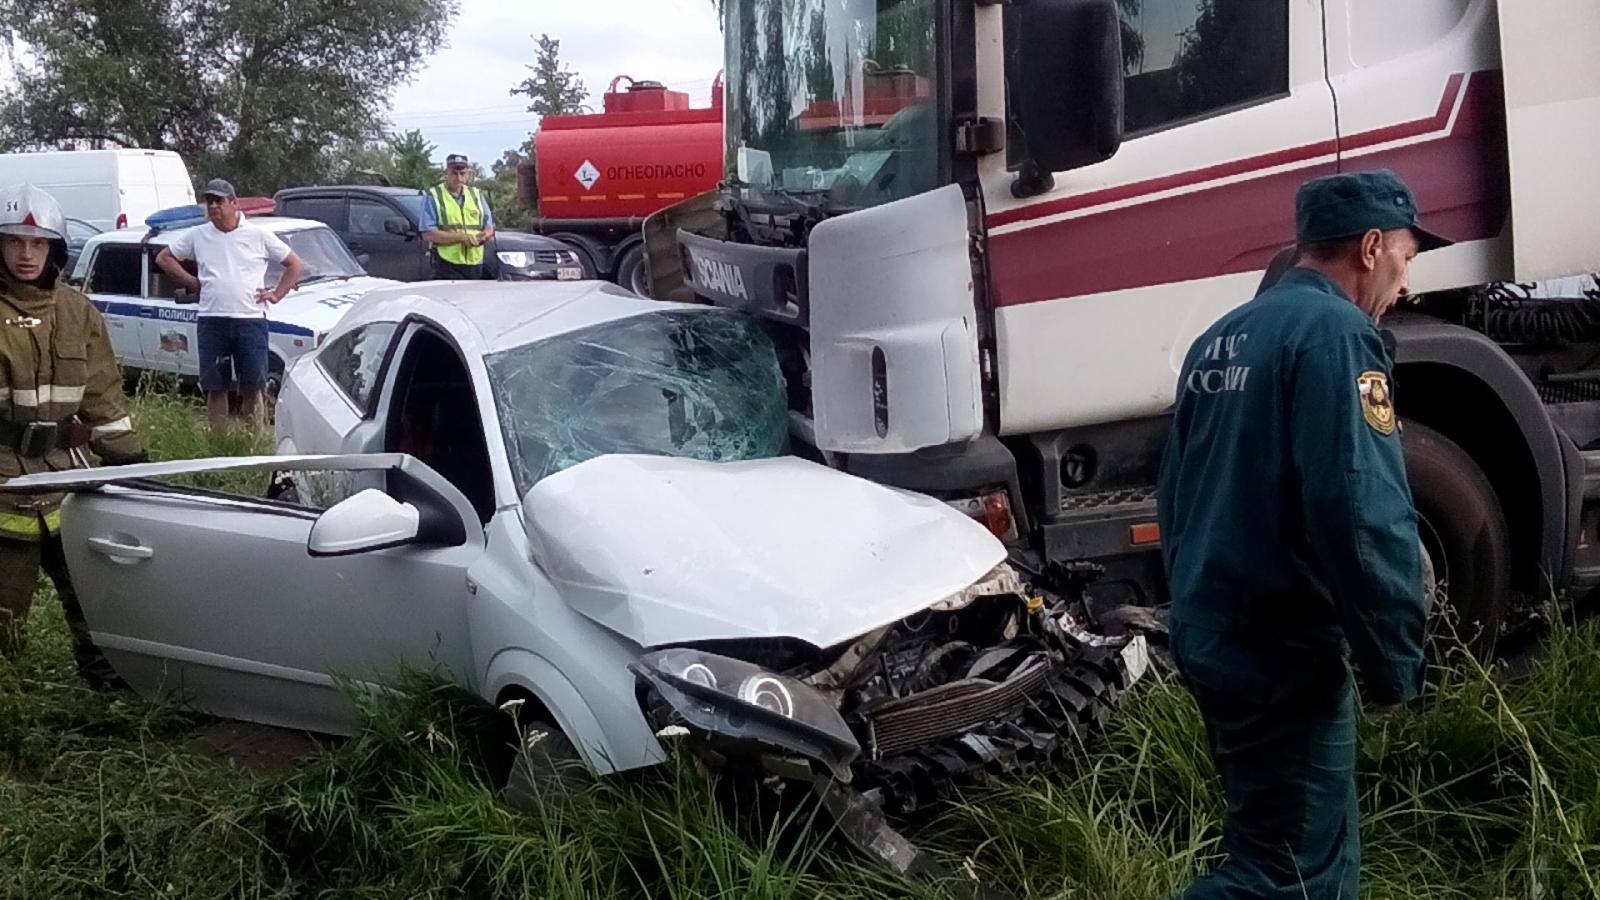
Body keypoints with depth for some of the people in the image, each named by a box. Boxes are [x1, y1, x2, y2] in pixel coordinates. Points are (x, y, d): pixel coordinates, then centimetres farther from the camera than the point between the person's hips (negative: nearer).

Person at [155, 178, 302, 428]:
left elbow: (293, 264, 10)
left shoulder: (258, 236, 2)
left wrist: (276, 294, 3)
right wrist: (191, 282, 9)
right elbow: (163, 258, 17)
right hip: (211, 321, 2)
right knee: (215, 386, 6)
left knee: (252, 386, 0)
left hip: (250, 320, -2)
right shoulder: (197, 236, 7)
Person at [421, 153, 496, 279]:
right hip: (447, 266, -5)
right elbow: (428, 234, -8)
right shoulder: (433, 196, 2)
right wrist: (462, 237, -16)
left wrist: (484, 236, -7)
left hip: (475, 265, 5)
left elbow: (489, 227, 19)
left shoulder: (477, 195, 17)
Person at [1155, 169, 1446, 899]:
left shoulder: (1222, 337, 14)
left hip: (1209, 638, 10)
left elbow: (1175, 495, 20)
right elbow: (1361, 513, -24)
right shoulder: (1334, 331, -14)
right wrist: (1395, 661, -15)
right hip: (1282, 653, -10)